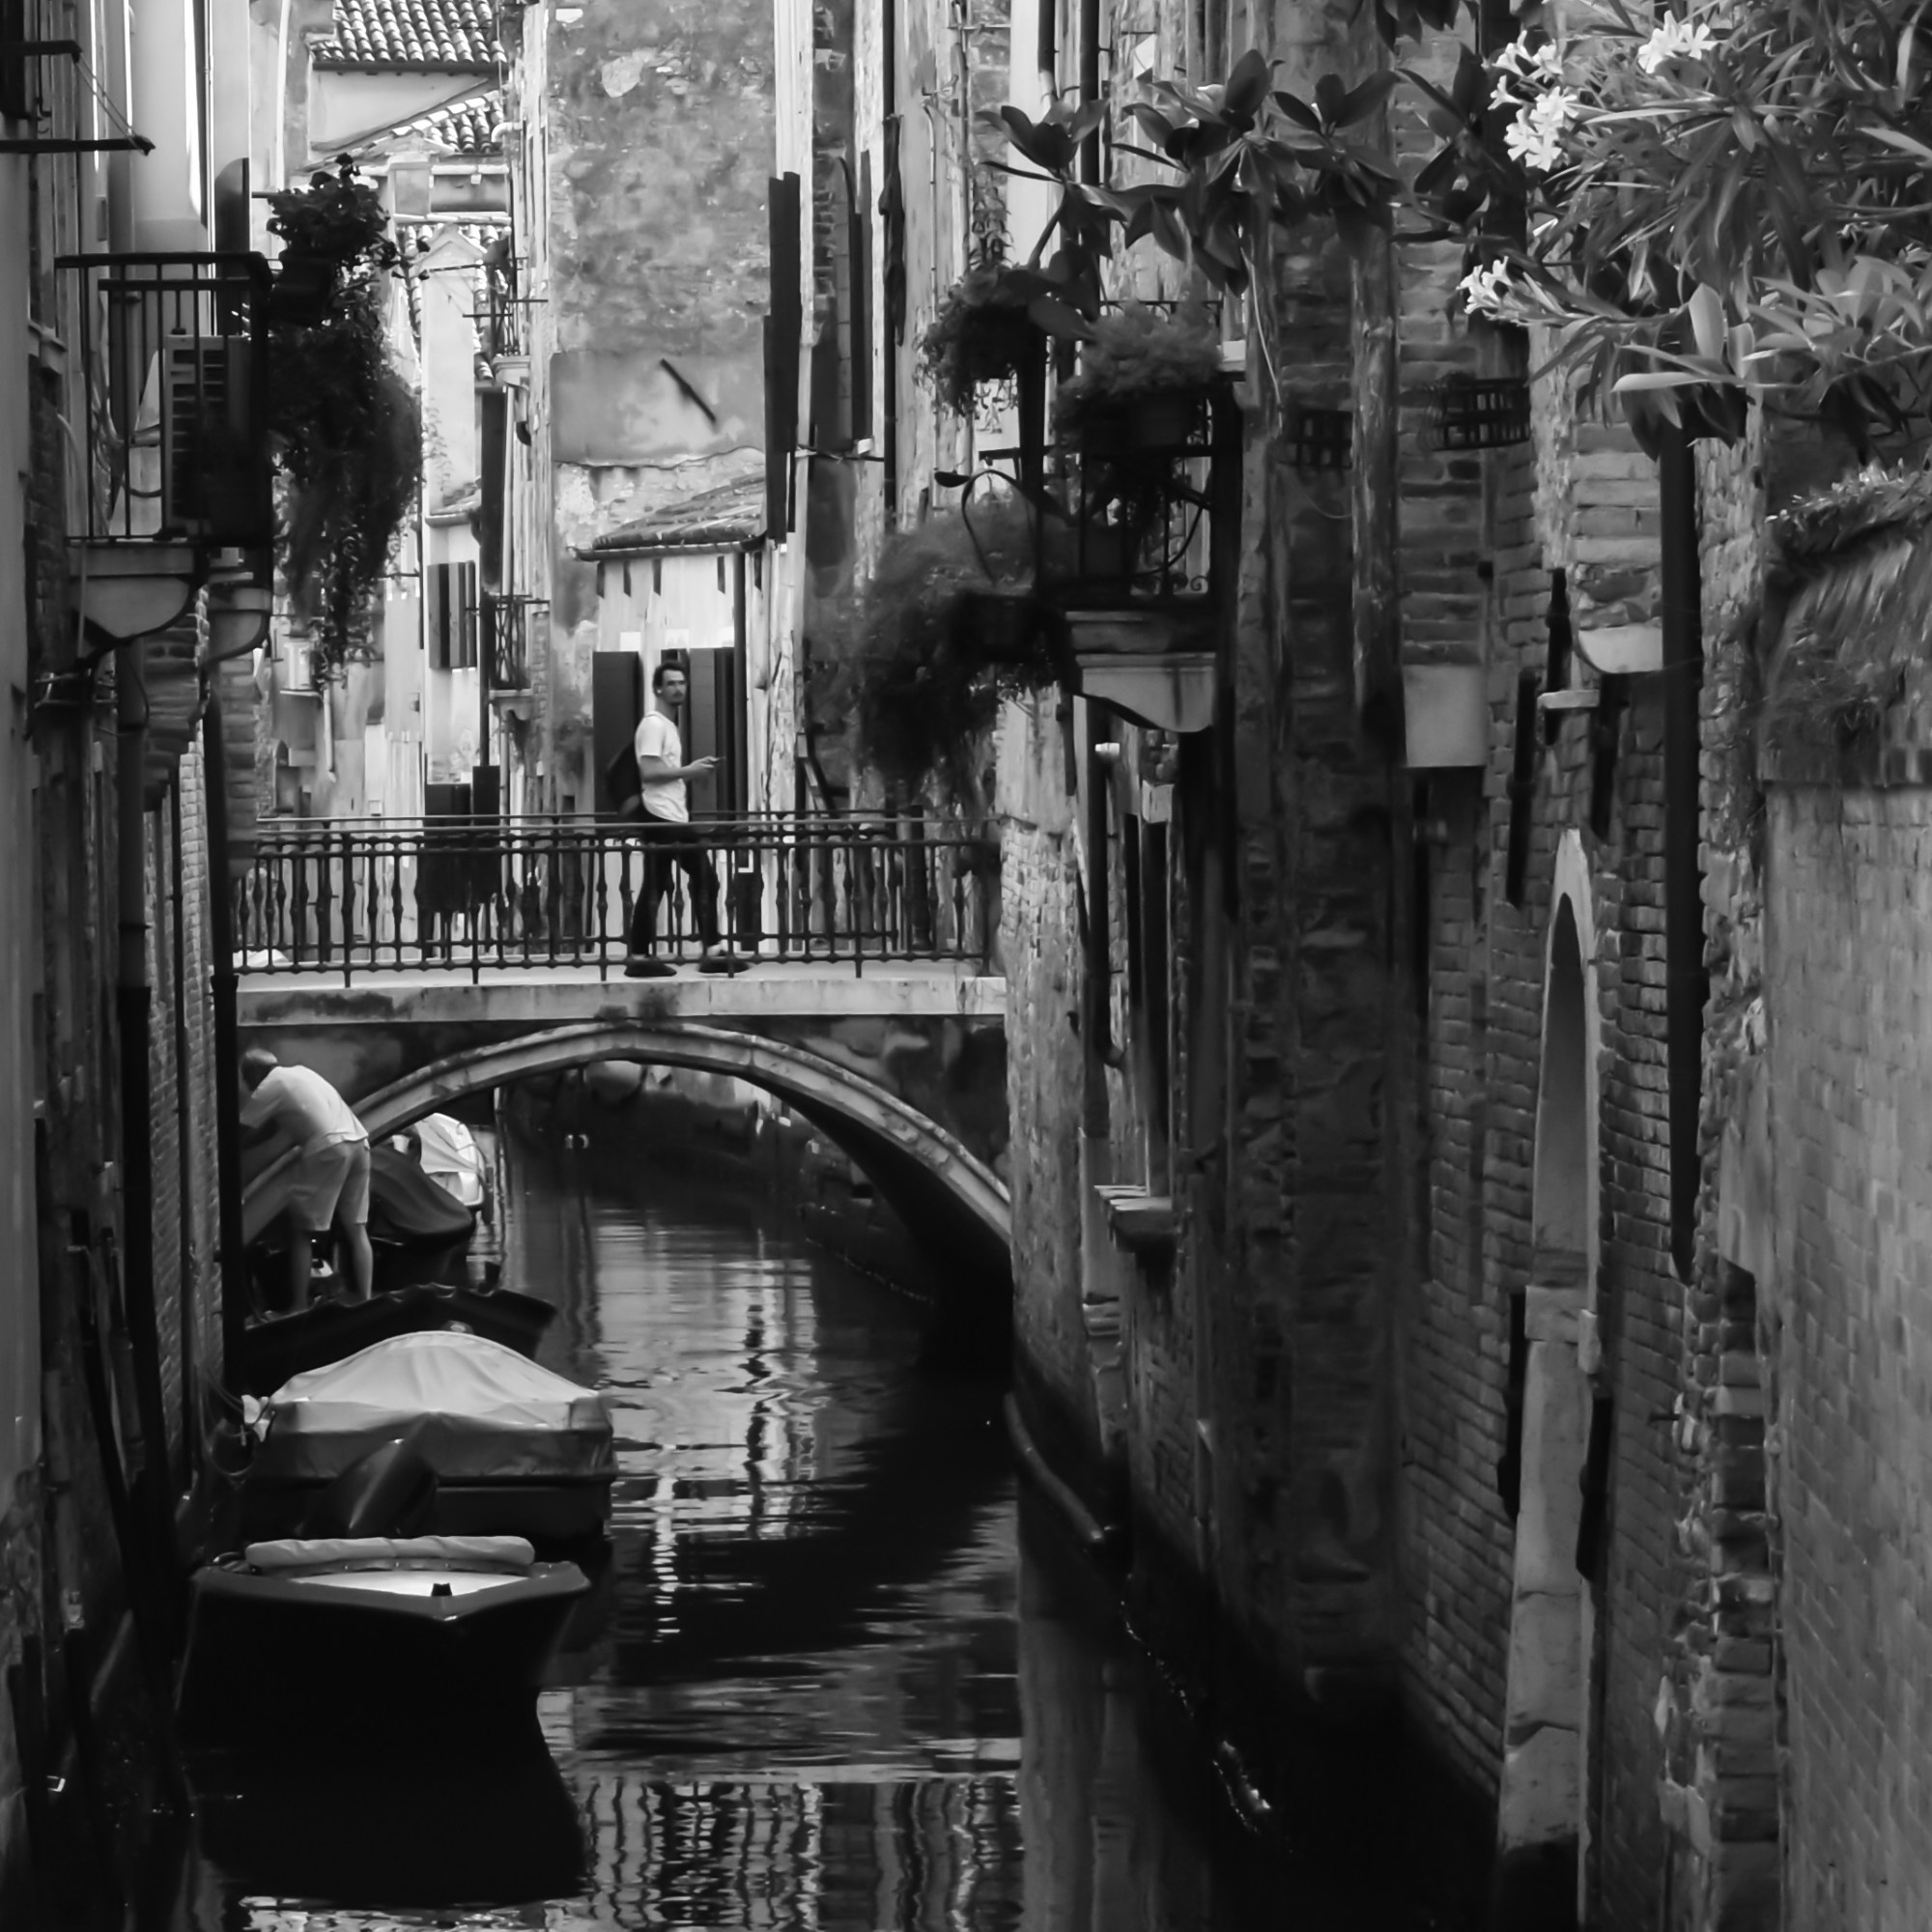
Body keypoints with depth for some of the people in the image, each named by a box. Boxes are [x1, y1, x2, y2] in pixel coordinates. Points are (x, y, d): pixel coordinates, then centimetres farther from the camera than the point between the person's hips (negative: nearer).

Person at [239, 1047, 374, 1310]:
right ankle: (363, 1301, 13)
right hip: (357, 1141, 7)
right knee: (355, 1230, 13)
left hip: (328, 1149, -7)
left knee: (300, 1231, 1)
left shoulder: (268, 1088, 5)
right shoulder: (300, 1073, 26)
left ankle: (298, 1308, -2)